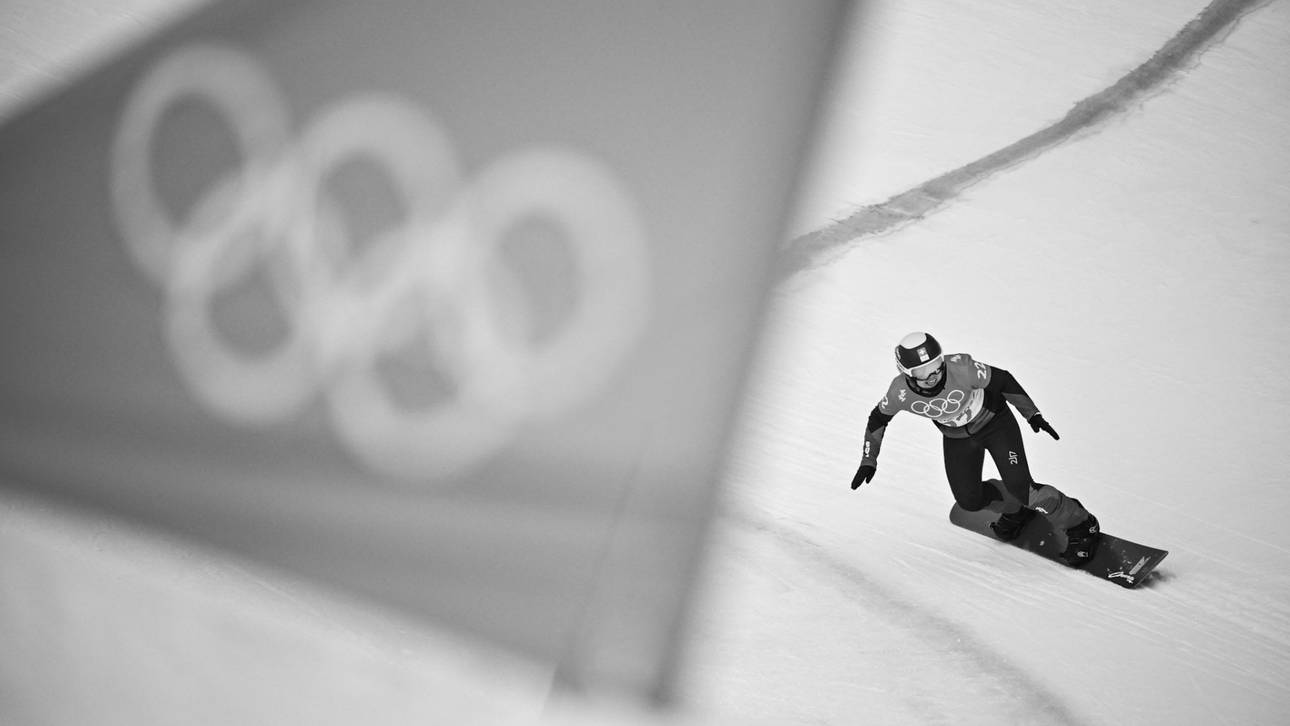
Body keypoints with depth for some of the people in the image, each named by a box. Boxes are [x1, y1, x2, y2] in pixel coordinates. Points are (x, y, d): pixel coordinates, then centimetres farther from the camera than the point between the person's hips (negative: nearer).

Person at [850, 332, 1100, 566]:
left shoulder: (960, 369, -36)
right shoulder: (901, 392, -27)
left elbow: (1002, 380, -20)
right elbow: (878, 419, -6)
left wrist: (1032, 414, -15)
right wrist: (868, 461, -8)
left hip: (994, 422, -4)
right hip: (957, 438, 4)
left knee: (1019, 487, -16)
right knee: (969, 501, 0)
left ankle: (1078, 524, 6)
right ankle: (1015, 508, 32)